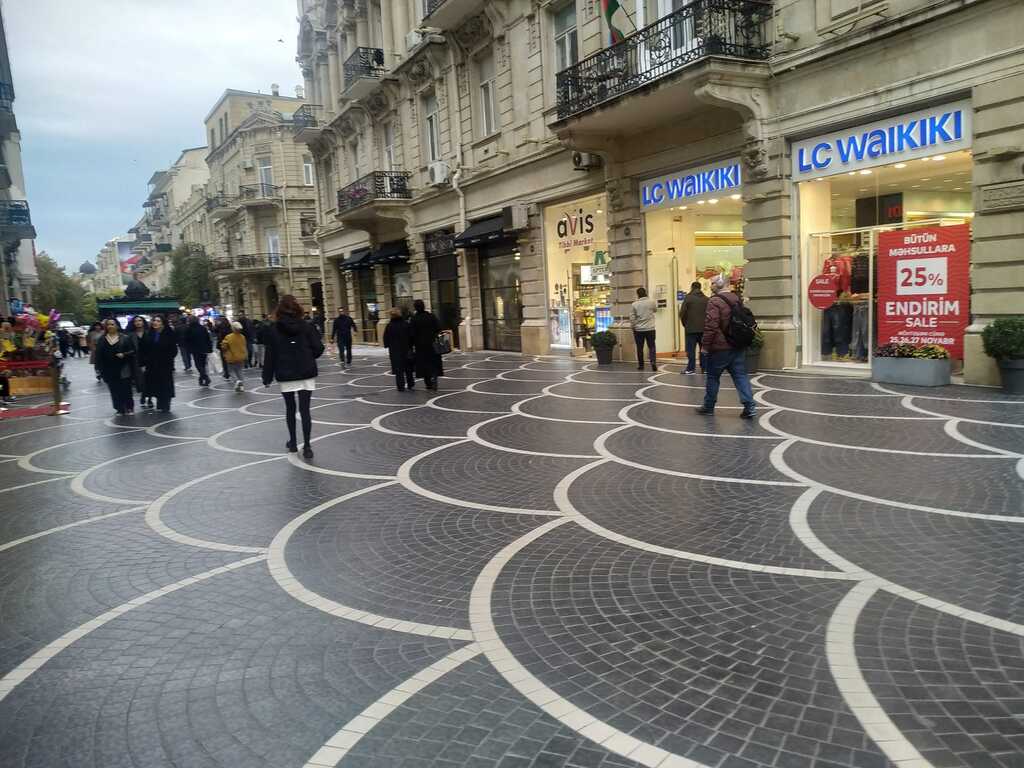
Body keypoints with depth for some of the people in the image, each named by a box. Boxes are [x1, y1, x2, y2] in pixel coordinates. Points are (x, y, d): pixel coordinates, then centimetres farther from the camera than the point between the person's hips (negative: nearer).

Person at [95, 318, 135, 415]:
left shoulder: (125, 338, -1)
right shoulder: (102, 340, 6)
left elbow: (133, 351, 0)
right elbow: (99, 355, 6)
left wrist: (124, 354, -18)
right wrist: (100, 368, -1)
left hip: (123, 370, -2)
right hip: (109, 370, 3)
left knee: (126, 389, -1)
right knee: (114, 391, 4)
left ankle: (129, 407, 12)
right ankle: (120, 409, 11)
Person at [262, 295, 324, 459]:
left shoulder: (273, 329, -3)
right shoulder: (306, 326, -3)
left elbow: (270, 355, -3)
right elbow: (319, 348, -5)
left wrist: (267, 377, 3)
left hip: (285, 376, 0)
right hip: (307, 374, 0)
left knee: (290, 408, 16)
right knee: (305, 409, -1)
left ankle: (293, 442, 25)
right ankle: (306, 446, -7)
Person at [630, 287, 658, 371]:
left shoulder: (634, 304, -6)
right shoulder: (652, 302, -4)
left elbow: (632, 318, -4)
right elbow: (655, 310, 16)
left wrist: (632, 327, 9)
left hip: (638, 329, 0)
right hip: (650, 329, 0)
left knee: (640, 348, 9)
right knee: (651, 347, 5)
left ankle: (640, 365, 16)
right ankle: (653, 362, -13)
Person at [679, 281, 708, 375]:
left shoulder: (688, 298, -6)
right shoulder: (706, 299, 6)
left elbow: (682, 313, -9)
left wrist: (685, 324, 6)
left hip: (691, 328, -4)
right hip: (704, 328, 4)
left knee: (691, 349, 1)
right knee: (704, 349, 9)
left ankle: (691, 368, 0)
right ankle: (705, 368, 10)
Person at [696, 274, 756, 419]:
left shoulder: (715, 301, -15)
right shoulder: (737, 300, 12)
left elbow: (711, 326, -20)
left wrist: (705, 345, -13)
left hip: (720, 347, -7)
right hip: (738, 346, 7)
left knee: (713, 377, 8)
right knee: (741, 376, 5)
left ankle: (709, 407, 19)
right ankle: (749, 406, -4)